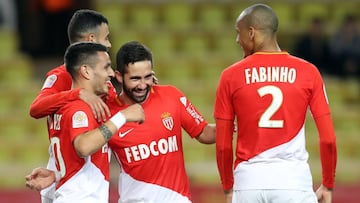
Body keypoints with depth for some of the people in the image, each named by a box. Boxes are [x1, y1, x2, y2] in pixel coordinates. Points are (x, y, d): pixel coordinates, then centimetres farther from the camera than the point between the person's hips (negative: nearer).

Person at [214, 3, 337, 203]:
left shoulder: (231, 76, 2)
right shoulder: (308, 72, 2)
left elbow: (223, 145, 3)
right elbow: (328, 139, -1)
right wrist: (327, 186, 11)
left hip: (248, 179, 1)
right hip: (293, 179, -1)